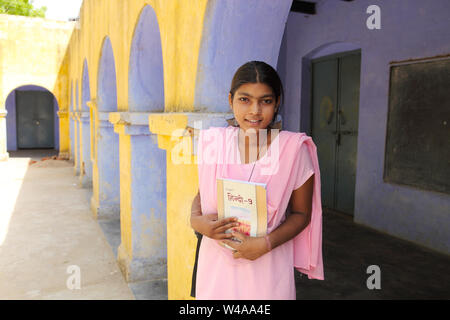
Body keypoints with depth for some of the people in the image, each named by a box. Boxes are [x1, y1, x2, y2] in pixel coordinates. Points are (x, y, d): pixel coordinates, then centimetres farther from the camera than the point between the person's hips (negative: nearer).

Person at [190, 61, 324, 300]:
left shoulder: (293, 148, -10)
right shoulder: (213, 142, -4)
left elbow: (301, 213, -4)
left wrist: (265, 244, -17)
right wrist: (196, 220, -11)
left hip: (267, 266, -2)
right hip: (215, 262, 2)